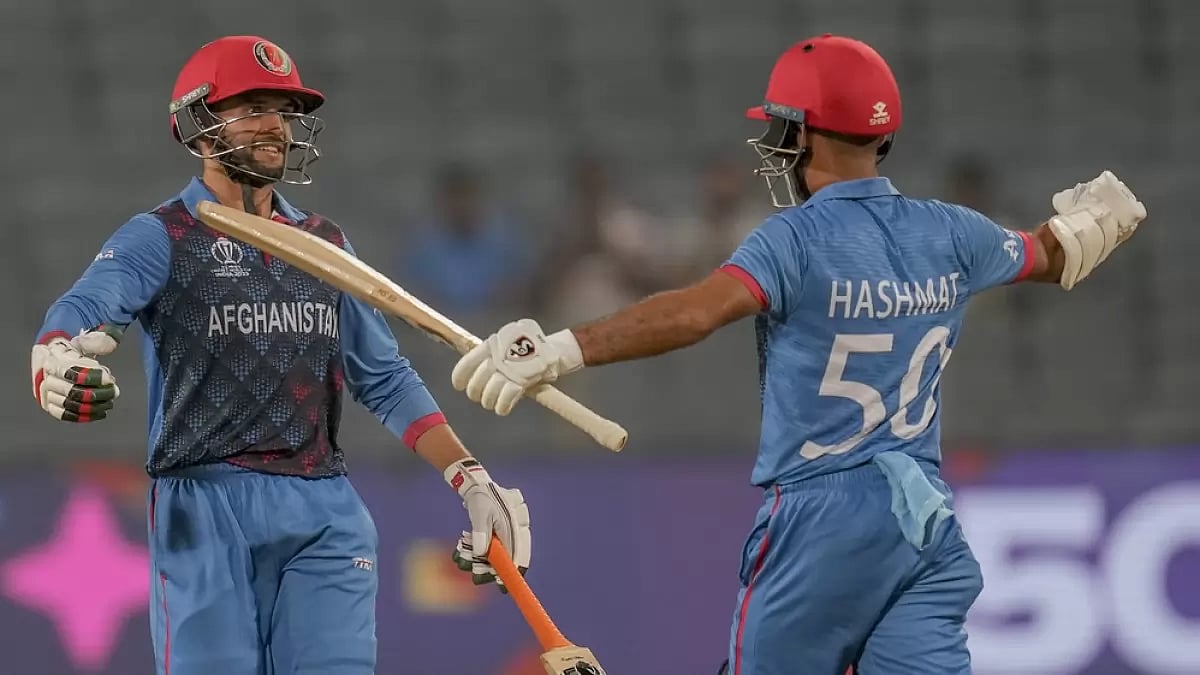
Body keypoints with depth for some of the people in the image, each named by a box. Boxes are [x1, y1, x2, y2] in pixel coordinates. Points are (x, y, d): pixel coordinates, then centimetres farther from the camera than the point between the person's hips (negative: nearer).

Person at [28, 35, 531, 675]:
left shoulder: (325, 244, 18)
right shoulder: (162, 237, 1)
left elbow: (386, 379, 19)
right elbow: (85, 305, -18)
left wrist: (470, 480, 6)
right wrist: (57, 363, -44)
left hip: (325, 514, 4)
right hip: (205, 508, -4)